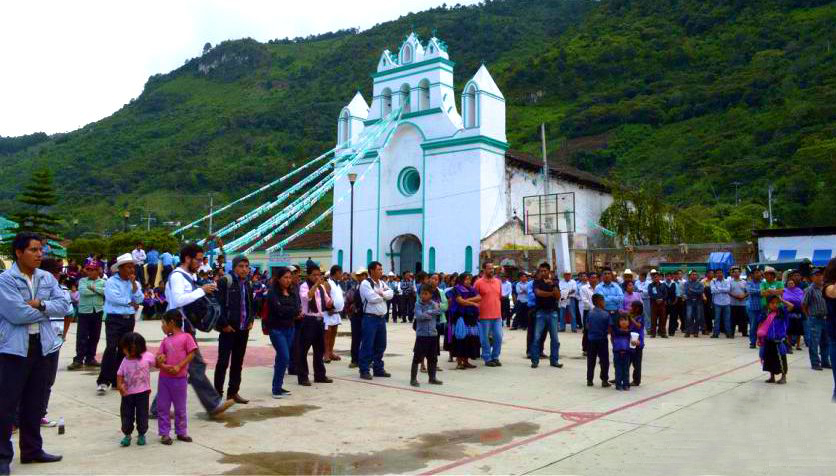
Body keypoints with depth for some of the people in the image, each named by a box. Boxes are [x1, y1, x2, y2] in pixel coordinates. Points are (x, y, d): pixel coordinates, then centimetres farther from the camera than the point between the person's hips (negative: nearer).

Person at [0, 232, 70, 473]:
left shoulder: (48, 278, 8)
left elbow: (65, 305, 1)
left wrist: (40, 304, -14)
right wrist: (48, 310, -7)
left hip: (42, 346, 6)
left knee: (35, 402, 15)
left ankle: (32, 449, 27)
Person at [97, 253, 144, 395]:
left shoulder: (135, 283, 11)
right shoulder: (111, 282, -3)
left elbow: (139, 300, -1)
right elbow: (113, 298, -17)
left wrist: (133, 283, -7)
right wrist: (130, 302, -7)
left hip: (129, 319, 5)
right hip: (114, 319, -5)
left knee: (124, 350, 7)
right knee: (111, 348, -16)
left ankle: (116, 380, 15)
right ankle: (103, 381, -12)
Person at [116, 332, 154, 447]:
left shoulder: (147, 356, -10)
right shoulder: (125, 361, -3)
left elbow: (156, 364, 5)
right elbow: (120, 375, 0)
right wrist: (119, 385, -15)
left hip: (142, 393, -2)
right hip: (127, 393, 2)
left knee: (142, 415, 8)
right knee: (126, 414, 8)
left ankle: (141, 435, 25)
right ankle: (127, 435, 26)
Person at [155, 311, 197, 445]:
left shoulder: (186, 337, -6)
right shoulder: (165, 340, 8)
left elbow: (192, 354, -11)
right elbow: (159, 357, 5)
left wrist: (178, 366, -19)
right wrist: (162, 365, -17)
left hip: (180, 378, -4)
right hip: (164, 378, 4)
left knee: (180, 407, 8)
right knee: (162, 407, 5)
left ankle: (181, 432, 21)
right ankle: (164, 433, 15)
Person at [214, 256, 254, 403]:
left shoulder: (248, 284, 12)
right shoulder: (225, 281, -9)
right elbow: (218, 304, -13)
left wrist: (251, 320, 10)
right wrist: (224, 324, -15)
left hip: (243, 329, 6)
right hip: (228, 329, -6)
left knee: (238, 362, 11)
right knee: (223, 361, -1)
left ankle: (233, 392, 20)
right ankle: (218, 392, 8)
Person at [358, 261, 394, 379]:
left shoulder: (382, 283, 14)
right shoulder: (365, 283, -9)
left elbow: (390, 294, 2)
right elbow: (372, 298, -20)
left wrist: (381, 293, -14)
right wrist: (383, 295, -4)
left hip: (381, 318, 8)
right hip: (370, 318, -8)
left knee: (381, 345, 13)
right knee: (367, 345, -4)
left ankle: (378, 368, 24)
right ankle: (364, 370, 4)